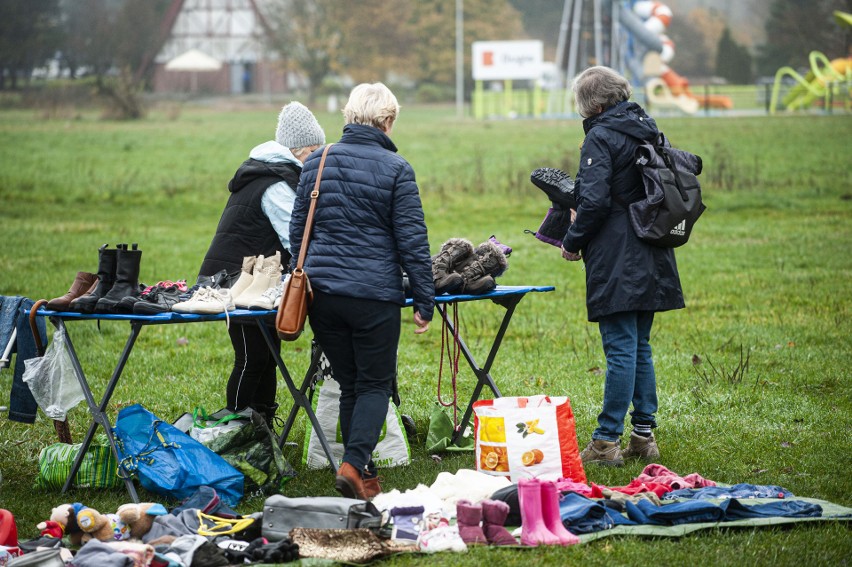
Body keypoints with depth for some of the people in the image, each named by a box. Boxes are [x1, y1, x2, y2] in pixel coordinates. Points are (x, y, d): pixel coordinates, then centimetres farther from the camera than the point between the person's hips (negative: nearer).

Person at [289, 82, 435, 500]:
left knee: (348, 384, 14)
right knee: (375, 384, 4)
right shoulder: (395, 169, -6)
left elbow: (297, 231, 13)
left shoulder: (317, 163, 7)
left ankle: (362, 476, 16)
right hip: (374, 293, -4)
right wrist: (424, 302, -1)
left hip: (322, 291, 4)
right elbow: (412, 239, -5)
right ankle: (355, 464, -15)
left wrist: (303, 280, 24)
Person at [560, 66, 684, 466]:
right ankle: (644, 435, 17)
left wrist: (572, 242, -4)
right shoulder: (649, 129, 13)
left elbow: (595, 201, -19)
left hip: (615, 262, -8)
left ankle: (606, 442, -4)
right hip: (652, 260, 8)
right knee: (640, 346, 14)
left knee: (620, 348, -8)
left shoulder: (601, 137, -12)